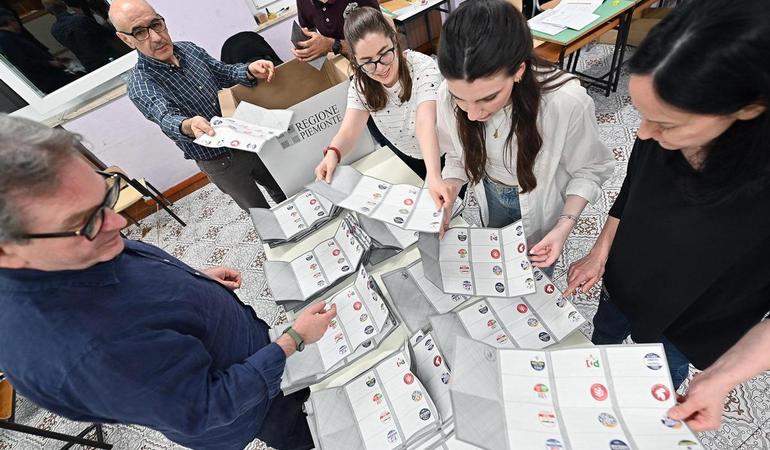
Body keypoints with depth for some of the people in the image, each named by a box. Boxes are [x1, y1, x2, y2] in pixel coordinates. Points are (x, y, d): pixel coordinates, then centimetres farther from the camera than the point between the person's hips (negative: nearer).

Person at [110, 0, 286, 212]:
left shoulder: (189, 48, -1)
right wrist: (187, 126, -59)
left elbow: (223, 73, 8)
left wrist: (249, 71, -15)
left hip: (245, 139, 6)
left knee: (285, 192, 22)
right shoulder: (139, 84, -19)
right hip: (221, 162, -5)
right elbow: (167, 119, -35)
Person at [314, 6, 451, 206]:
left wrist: (434, 176, -59)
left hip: (443, 157, -3)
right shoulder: (361, 85, -15)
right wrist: (333, 153, -50)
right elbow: (349, 130, -27)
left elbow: (426, 123, -44)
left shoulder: (424, 67, -28)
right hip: (406, 159, 3)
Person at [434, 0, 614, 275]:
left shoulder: (567, 102, -37)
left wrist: (565, 226, -29)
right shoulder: (448, 96, -27)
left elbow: (590, 169, -18)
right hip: (491, 199, 3)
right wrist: (444, 206, -22)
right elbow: (458, 157, -9)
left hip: (542, 206, -2)